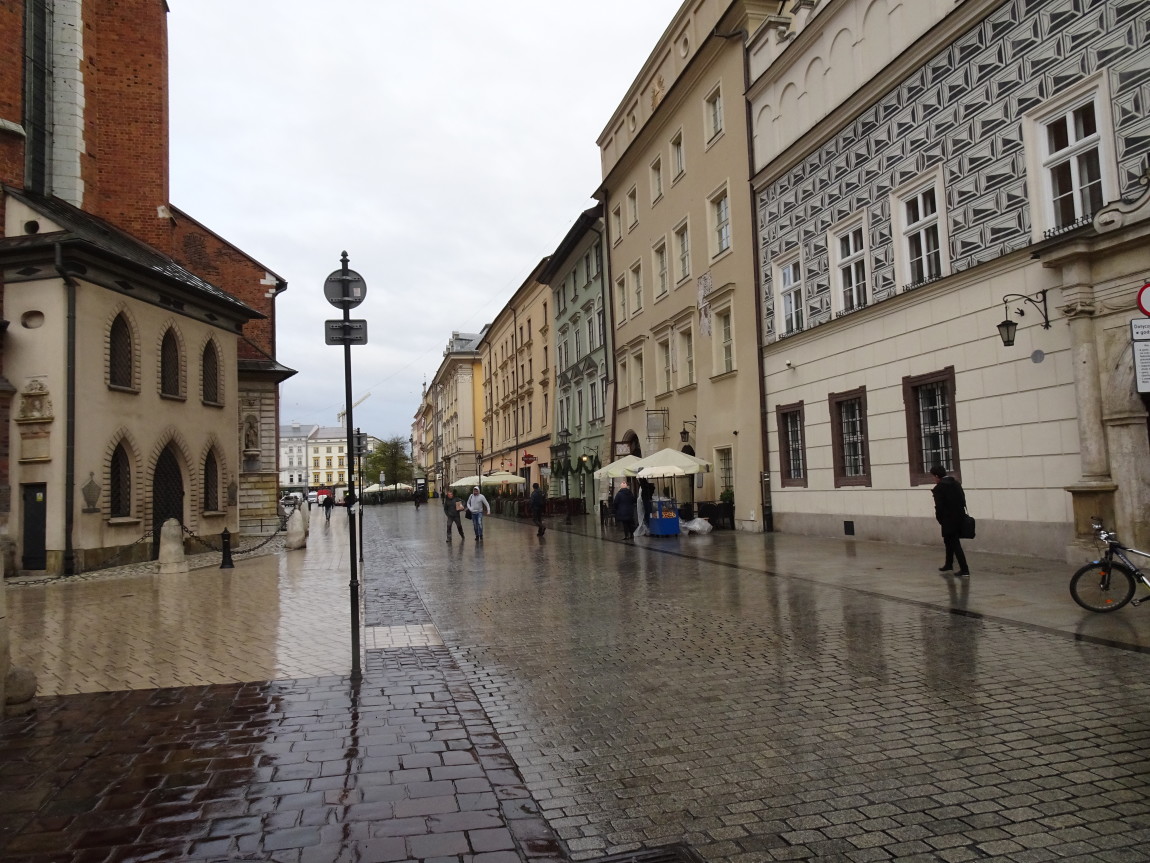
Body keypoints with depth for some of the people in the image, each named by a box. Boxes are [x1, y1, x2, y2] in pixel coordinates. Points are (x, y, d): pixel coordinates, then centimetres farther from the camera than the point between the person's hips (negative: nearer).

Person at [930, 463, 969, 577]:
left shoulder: (939, 488, -15)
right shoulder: (956, 483, 7)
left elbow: (939, 507, -15)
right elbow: (963, 500, 8)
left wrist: (940, 520, 0)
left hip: (948, 521, -8)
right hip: (960, 518, 8)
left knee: (955, 544, -1)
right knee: (949, 541, 22)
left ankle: (964, 570, -3)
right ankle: (949, 565, 35)